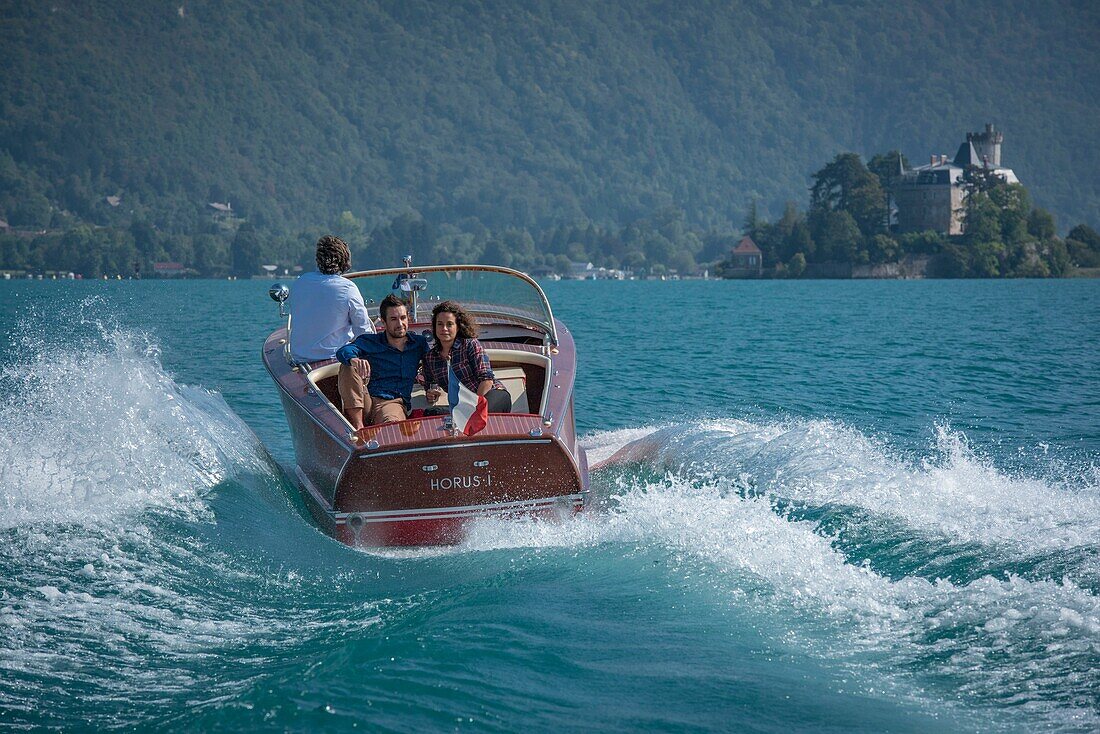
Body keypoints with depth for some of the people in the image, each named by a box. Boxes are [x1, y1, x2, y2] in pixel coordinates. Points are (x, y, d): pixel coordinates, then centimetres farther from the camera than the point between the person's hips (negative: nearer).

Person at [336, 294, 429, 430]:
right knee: (349, 369, -27)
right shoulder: (370, 342, 9)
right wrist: (353, 360, -38)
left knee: (393, 423, -42)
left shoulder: (419, 343, 17)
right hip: (366, 401, 2)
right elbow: (343, 351, -10)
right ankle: (358, 426, -32)